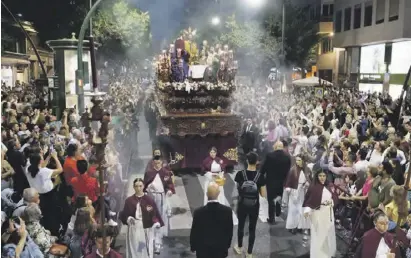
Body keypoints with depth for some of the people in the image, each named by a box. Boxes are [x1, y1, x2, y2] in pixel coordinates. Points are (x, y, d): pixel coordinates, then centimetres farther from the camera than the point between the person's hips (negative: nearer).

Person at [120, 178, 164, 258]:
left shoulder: (149, 200, -3)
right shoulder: (129, 200, 1)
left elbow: (155, 213, -7)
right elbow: (124, 214, 3)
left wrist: (157, 222, -23)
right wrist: (128, 219, -18)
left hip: (147, 228, -1)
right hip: (134, 228, 1)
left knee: (146, 250, 4)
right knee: (134, 250, 5)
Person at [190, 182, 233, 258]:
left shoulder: (199, 212, -24)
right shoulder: (228, 211, -19)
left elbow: (194, 232, -11)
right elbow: (229, 231, -6)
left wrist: (193, 247, 7)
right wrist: (227, 245, 12)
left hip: (203, 250, -1)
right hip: (220, 249, 1)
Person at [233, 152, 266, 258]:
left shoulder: (240, 174, -14)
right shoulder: (260, 176, -15)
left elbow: (237, 188, 2)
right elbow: (264, 194, -10)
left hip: (242, 205, 1)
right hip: (254, 207, -1)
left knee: (241, 226, 21)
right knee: (252, 229, 12)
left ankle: (239, 248, 40)